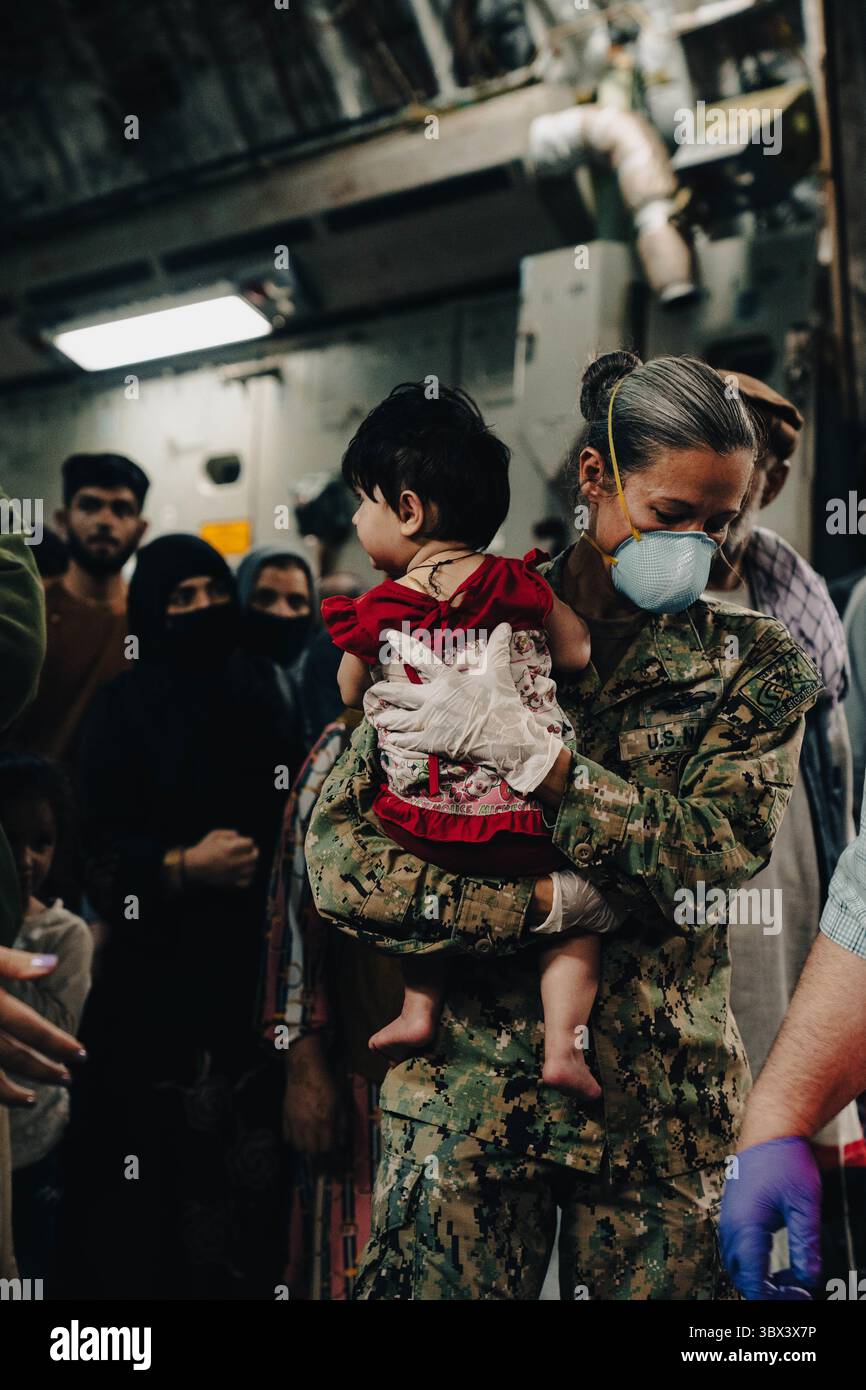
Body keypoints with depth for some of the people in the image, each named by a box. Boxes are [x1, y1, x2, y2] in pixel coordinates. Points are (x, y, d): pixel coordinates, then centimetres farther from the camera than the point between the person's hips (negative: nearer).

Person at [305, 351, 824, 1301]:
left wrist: (532, 752, -22)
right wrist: (552, 903, -17)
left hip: (659, 1104, 1)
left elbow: (720, 851, -14)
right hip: (463, 1090, -1)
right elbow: (338, 864, -10)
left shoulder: (753, 661, 3)